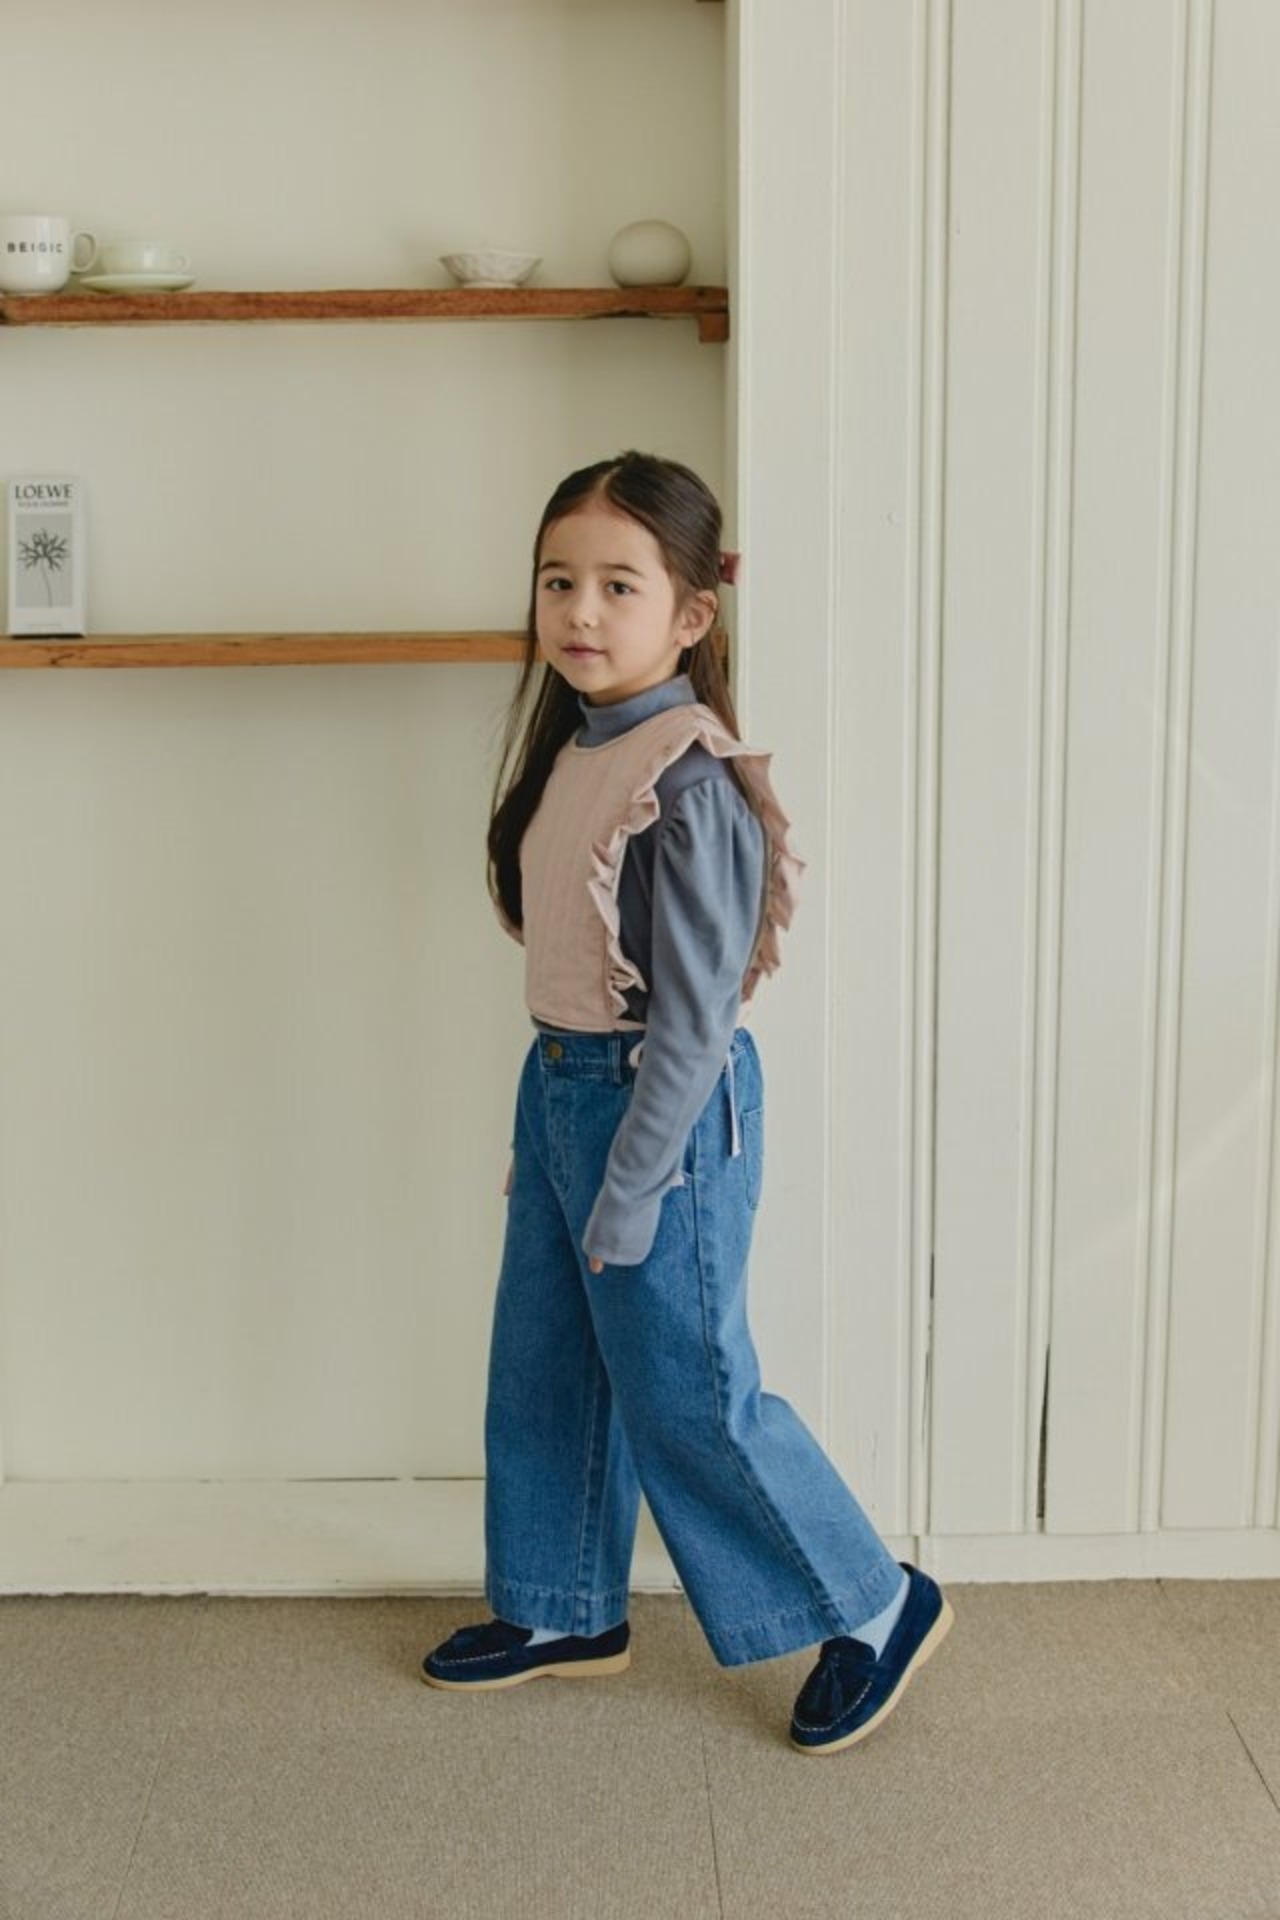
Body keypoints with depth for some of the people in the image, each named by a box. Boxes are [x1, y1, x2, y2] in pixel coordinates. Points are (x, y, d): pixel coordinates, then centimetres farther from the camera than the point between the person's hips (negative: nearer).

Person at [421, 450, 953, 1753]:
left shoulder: (690, 782, -22)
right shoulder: (571, 744, 4)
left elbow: (695, 1019, -21)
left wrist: (629, 1192, -17)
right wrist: (547, 1117, 17)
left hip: (660, 1107, -9)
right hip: (559, 1083, 9)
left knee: (686, 1395, 4)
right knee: (543, 1367, 18)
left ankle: (876, 1608, 23)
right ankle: (563, 1615, 38)